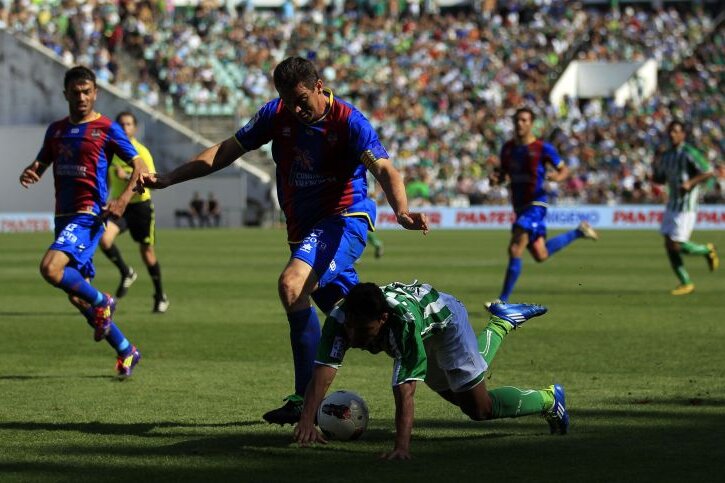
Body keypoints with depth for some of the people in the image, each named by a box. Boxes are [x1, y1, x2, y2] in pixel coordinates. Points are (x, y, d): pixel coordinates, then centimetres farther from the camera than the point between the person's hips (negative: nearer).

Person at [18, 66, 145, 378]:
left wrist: (124, 198, -17)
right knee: (77, 297, 8)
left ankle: (101, 302, -5)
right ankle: (126, 351, 20)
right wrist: (29, 174, -5)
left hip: (89, 215, -7)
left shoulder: (107, 129, -4)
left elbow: (139, 166, -2)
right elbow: (41, 163, 19)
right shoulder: (56, 130, 13)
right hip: (64, 216, 7)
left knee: (50, 268, -28)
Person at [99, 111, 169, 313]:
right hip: (118, 206, 4)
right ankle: (126, 273, 3)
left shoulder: (141, 152, -12)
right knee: (104, 239, -22)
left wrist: (127, 176, -30)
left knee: (147, 252, 3)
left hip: (140, 205, -4)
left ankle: (161, 297, 22)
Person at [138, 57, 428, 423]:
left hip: (344, 219, -7)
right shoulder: (276, 115, -1)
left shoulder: (347, 121, -17)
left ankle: (305, 400, -26)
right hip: (302, 225, 7)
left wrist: (401, 211, -47)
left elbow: (383, 168, -28)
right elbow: (227, 151, 5)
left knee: (292, 284, -27)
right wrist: (168, 179, 0)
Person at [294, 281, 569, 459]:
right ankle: (502, 323, 50)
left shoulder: (403, 322, -50)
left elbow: (404, 392, -56)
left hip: (444, 317, -6)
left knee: (479, 408, -2)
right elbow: (322, 375, -46)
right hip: (425, 336, 6)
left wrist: (402, 447, -65)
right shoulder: (340, 319, -38)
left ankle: (548, 399, 25)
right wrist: (306, 422, -62)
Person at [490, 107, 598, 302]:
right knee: (541, 255, 14)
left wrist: (557, 177, -24)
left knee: (515, 250, -18)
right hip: (519, 206, 7)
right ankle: (579, 232, 37)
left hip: (535, 204, -7)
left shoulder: (542, 148, -10)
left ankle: (503, 300, -13)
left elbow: (564, 170, -1)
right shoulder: (508, 147, 6)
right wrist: (495, 178, -6)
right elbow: (503, 173, 17)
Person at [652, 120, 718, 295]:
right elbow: (660, 179, 18)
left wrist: (690, 183, -26)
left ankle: (707, 250, 17)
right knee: (669, 245, 3)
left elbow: (709, 172, -14)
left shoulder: (689, 153, -13)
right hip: (672, 205, 8)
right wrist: (655, 169, -4)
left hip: (686, 207, -8)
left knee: (676, 246, -11)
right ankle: (686, 283, 13)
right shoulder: (666, 156, 10)